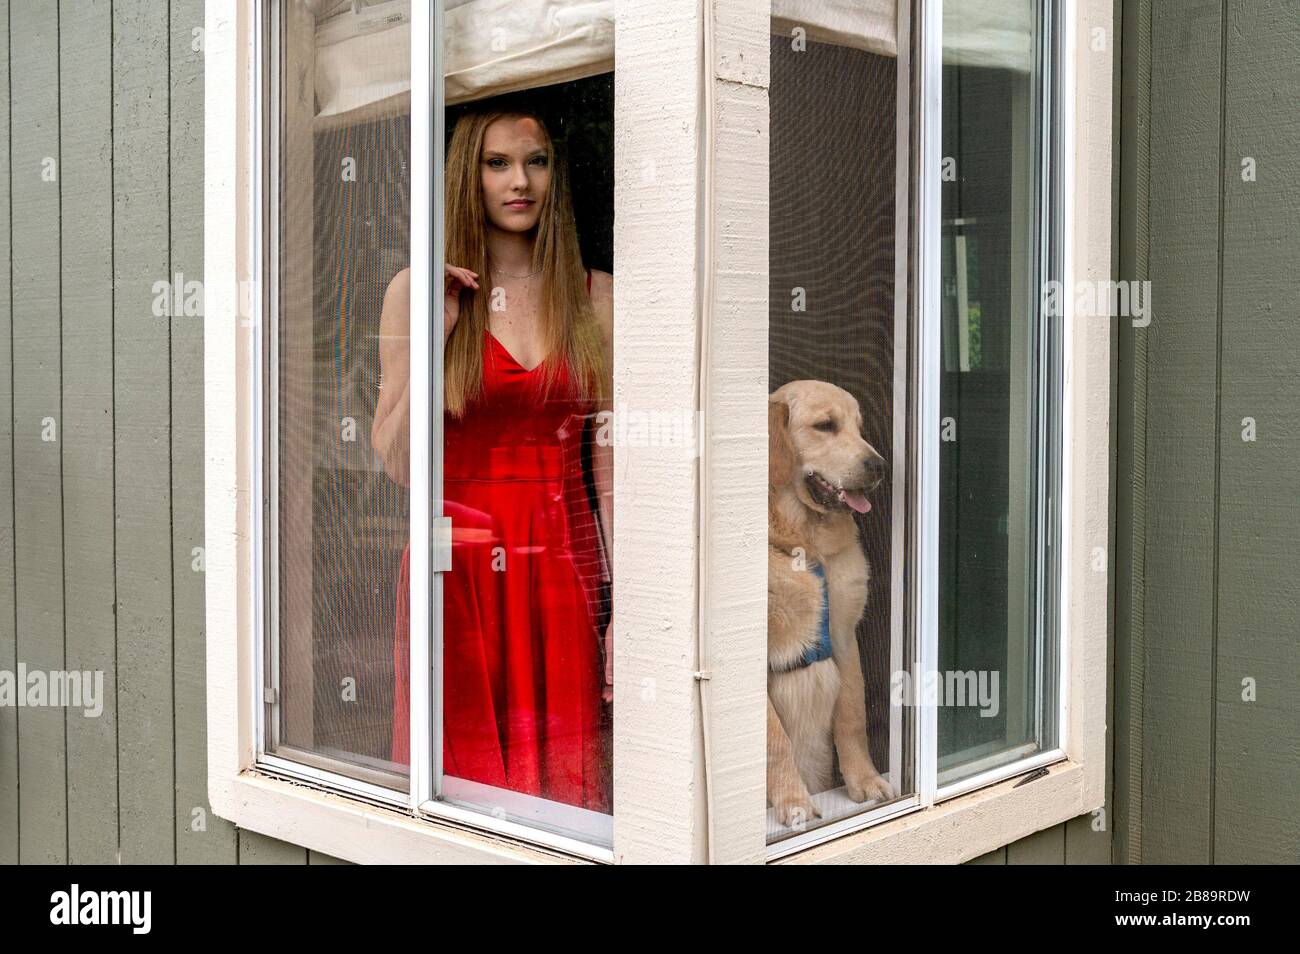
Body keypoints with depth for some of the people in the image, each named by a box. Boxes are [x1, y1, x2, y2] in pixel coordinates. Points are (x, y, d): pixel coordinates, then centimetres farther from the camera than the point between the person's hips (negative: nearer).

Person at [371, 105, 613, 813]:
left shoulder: (594, 296, 6)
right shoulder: (416, 290, 3)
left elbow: (609, 470, 4)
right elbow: (396, 464, -3)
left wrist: (618, 609, -3)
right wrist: (437, 335, -11)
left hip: (563, 568, 1)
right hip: (459, 568, -1)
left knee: (563, 777, 4)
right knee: (461, 777, 3)